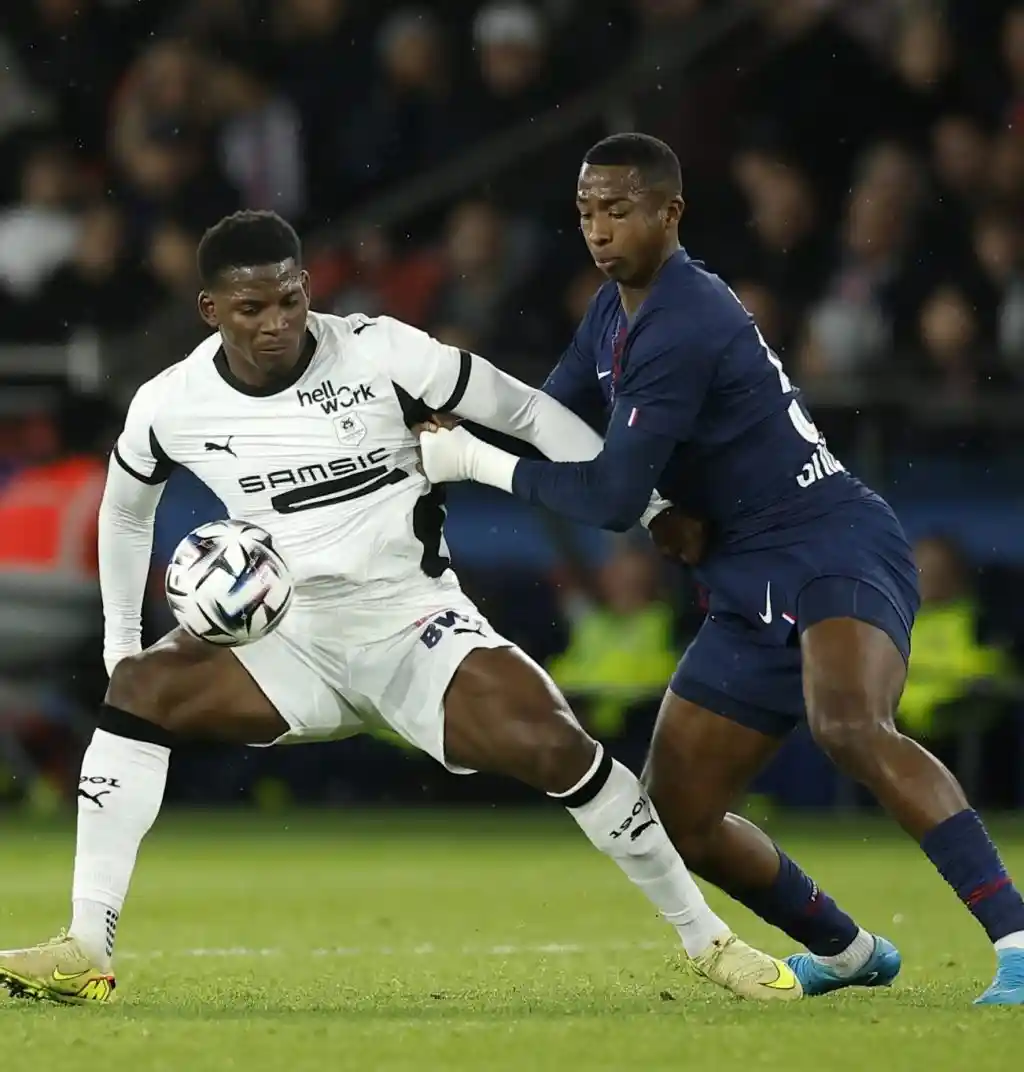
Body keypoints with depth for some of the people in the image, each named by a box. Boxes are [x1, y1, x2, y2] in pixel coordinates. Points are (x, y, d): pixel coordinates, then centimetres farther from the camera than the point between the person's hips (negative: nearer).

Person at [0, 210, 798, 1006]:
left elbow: (529, 412, -6)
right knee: (141, 690, -20)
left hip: (415, 625, -3)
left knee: (555, 748, -23)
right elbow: (125, 512, 16)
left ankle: (707, 940, -5)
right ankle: (86, 953, -21)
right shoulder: (170, 408, -6)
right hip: (291, 642, 3)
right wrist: (120, 640, 10)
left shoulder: (384, 354, -15)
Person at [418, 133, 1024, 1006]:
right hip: (755, 589, 10)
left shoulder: (683, 327, -17)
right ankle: (847, 952, 29)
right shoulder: (617, 312, 14)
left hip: (834, 550, -10)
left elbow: (613, 495, -21)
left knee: (848, 727, -38)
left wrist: (477, 462, -13)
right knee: (677, 818, 8)